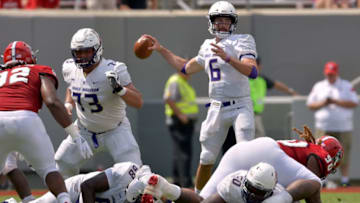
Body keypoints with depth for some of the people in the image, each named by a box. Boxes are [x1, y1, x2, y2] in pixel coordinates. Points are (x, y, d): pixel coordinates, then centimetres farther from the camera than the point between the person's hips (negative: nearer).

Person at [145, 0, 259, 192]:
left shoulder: (241, 42, -6)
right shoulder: (208, 47, 13)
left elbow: (252, 71, -23)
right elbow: (186, 68, 30)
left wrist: (227, 57, -33)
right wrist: (161, 50, 29)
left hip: (240, 106, -5)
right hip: (217, 109, 5)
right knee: (206, 158, 8)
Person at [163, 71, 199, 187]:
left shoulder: (185, 83, 20)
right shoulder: (175, 82, -11)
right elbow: (168, 99, -22)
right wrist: (180, 114, -24)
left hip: (187, 122, 10)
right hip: (179, 122, -10)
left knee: (179, 153, 12)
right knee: (184, 152, -14)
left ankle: (177, 181, 15)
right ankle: (186, 182, -18)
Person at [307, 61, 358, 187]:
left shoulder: (347, 86, 7)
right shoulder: (318, 87, 13)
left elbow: (354, 103, -4)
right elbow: (310, 105, 11)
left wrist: (335, 102, -13)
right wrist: (323, 103, -9)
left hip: (343, 128, -1)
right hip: (323, 128, 1)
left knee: (343, 155, -3)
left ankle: (345, 180, 5)